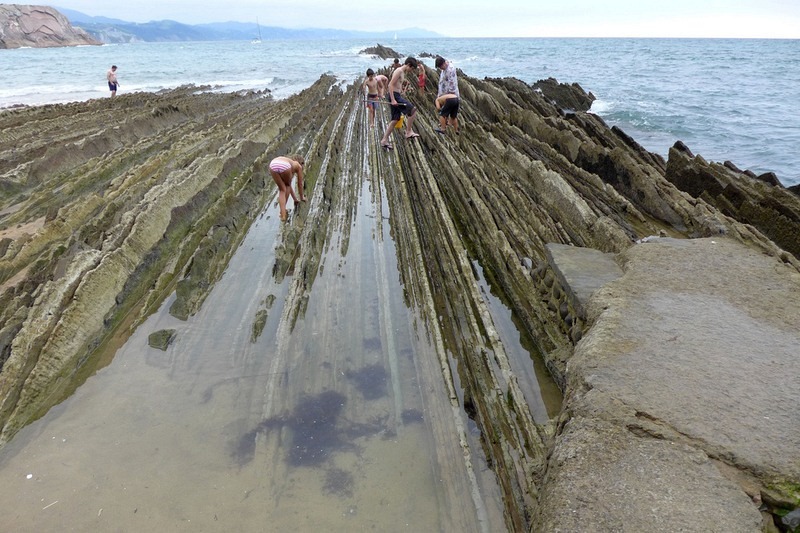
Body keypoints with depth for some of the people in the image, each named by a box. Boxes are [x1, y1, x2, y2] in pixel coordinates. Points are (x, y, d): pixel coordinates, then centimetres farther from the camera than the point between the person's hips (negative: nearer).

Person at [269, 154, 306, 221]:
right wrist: (302, 197, 53)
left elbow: (289, 184, 52)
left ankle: (283, 214, 6)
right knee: (287, 185, 27)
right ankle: (283, 210, 22)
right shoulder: (298, 166, 33)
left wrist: (295, 199, 60)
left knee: (282, 189, 19)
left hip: (273, 164, 4)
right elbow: (300, 184, 38)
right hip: (284, 166, -4)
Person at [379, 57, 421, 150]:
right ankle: (408, 132, -7)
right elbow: (390, 85, -19)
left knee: (395, 119, 12)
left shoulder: (402, 73, 19)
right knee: (413, 110, -13)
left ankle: (384, 140, 14)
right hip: (394, 96, -10)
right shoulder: (399, 71, -11)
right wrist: (393, 100, -24)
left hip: (397, 96, 10)